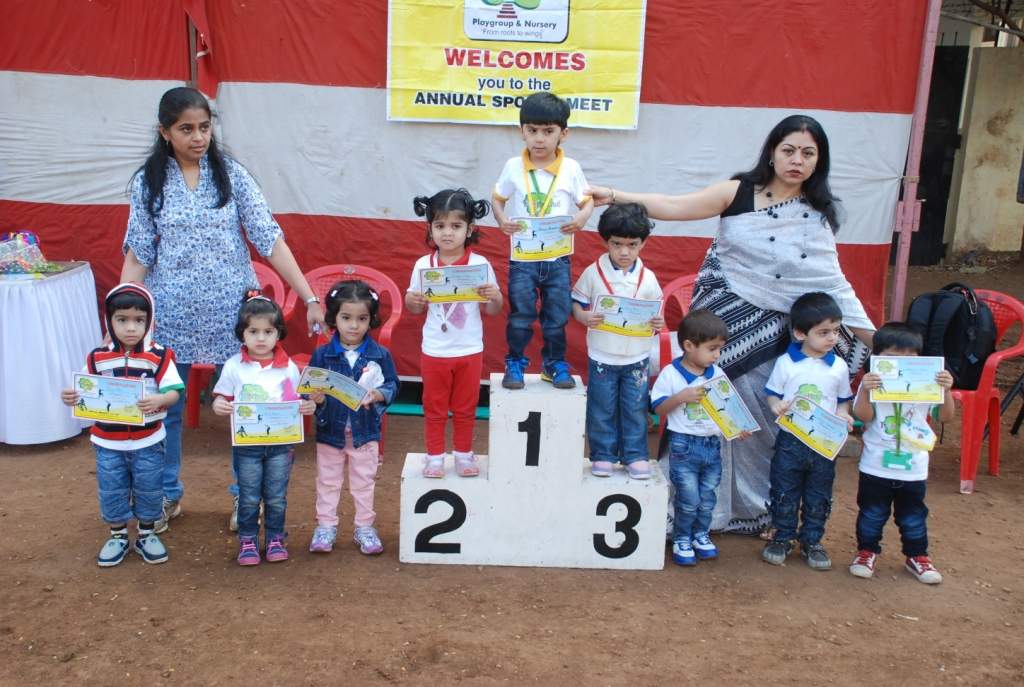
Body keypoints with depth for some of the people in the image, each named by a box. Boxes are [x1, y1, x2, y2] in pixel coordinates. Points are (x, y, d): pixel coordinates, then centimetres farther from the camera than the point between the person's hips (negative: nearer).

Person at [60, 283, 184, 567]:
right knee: (111, 493, 13)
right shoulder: (97, 358, -3)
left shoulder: (159, 357, -10)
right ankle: (118, 537, 32)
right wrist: (72, 397, -18)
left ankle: (146, 535, 31)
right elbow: (86, 394, 4)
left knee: (148, 491, 11)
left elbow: (174, 392, -16)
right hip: (108, 443, 2)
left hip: (148, 442, -2)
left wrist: (159, 400, -37)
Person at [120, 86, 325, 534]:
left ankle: (245, 495, 25)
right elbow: (137, 257, 2)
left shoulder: (231, 174, -2)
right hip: (172, 313, 1)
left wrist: (309, 298, -10)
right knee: (164, 407, 11)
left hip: (231, 312, -1)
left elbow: (270, 240, -6)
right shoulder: (148, 181, 0)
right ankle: (167, 496, 30)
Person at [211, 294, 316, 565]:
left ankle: (275, 539, 27)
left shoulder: (288, 367, -3)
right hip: (246, 444, 0)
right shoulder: (234, 366, -4)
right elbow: (222, 397, 3)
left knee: (277, 497, 10)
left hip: (281, 443, 1)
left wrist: (308, 406, -17)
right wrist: (218, 405, -19)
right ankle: (247, 541, 25)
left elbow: (297, 402, 5)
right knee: (249, 498, 9)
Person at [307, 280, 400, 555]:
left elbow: (393, 386, -4)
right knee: (328, 482, 13)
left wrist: (378, 395, -23)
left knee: (363, 483, 13)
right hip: (330, 431, 0)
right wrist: (316, 398, -26)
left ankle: (365, 527, 28)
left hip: (366, 432, 0)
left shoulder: (380, 355, -6)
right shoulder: (322, 355, -7)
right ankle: (325, 526, 28)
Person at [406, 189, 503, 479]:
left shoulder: (480, 264, -8)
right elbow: (417, 308, 5)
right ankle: (434, 456, 27)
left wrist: (494, 296, -22)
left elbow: (493, 310, -1)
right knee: (434, 408, 12)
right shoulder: (423, 265, -4)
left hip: (469, 350, 0)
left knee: (465, 408, 14)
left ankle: (464, 454, 31)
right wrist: (411, 300, -17)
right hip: (434, 351, 1)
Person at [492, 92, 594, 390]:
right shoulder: (514, 167, -3)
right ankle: (515, 363, 23)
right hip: (522, 258, 0)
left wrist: (582, 217, -19)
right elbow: (498, 199, 6)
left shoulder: (571, 168, -4)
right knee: (520, 317, 6)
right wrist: (502, 219, -14)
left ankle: (555, 364, 27)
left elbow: (588, 200, 3)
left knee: (557, 317, 10)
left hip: (558, 258, 1)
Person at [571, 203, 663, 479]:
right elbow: (576, 304, -1)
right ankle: (603, 455, 22)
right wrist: (585, 318, -21)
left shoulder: (648, 278, -3)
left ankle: (635, 456, 22)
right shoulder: (593, 273, -7)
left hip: (636, 358, 1)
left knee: (635, 409, 9)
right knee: (602, 410, 8)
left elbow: (655, 312, 6)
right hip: (602, 357, -1)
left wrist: (658, 323, -16)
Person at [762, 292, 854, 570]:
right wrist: (776, 406, -22)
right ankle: (782, 538, 25)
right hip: (790, 441, -2)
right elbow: (772, 394, 1)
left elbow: (844, 400, 10)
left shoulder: (839, 367, -1)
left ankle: (811, 541, 27)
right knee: (784, 493, 8)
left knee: (818, 497, 12)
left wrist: (843, 415, -12)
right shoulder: (786, 362, -7)